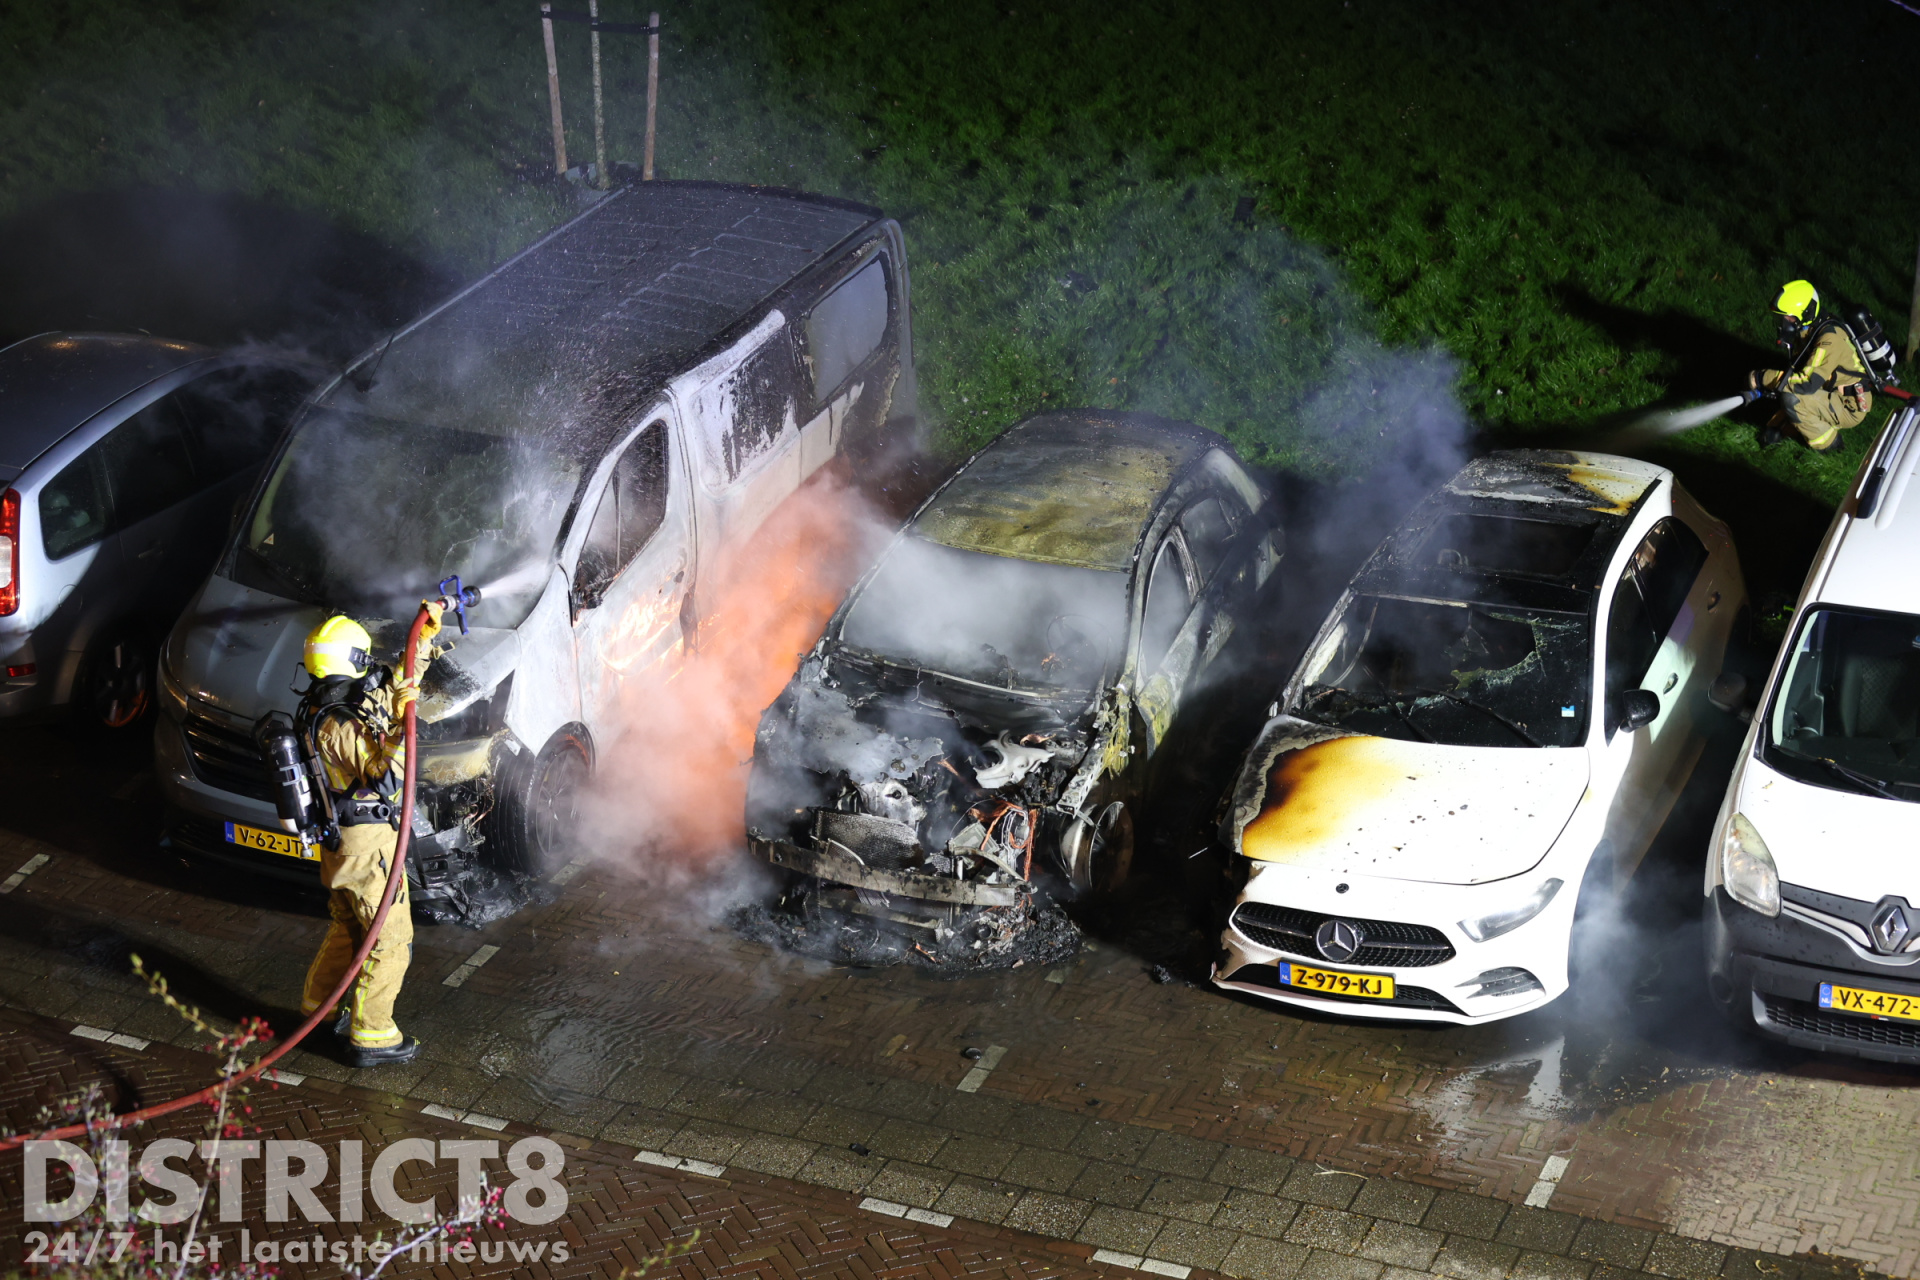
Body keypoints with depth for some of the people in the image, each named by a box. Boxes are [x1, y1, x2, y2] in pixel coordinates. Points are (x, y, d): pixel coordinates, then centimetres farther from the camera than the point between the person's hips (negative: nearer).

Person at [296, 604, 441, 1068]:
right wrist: (400, 728, -40)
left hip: (340, 838, 10)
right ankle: (371, 1037, 5)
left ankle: (318, 1005, 40)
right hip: (366, 842, -10)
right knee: (391, 938, 0)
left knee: (348, 925, 26)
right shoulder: (337, 728, -26)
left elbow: (395, 688, 18)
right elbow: (384, 778, -33)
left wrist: (424, 637, 12)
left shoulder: (330, 708, 4)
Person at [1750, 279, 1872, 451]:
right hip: (1834, 396, 9)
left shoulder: (1829, 339, -26)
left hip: (1850, 408, -9)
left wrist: (1764, 378, -28)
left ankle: (1826, 440, -9)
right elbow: (1796, 372, 12)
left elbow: (1809, 382, -34)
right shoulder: (1809, 333, 4)